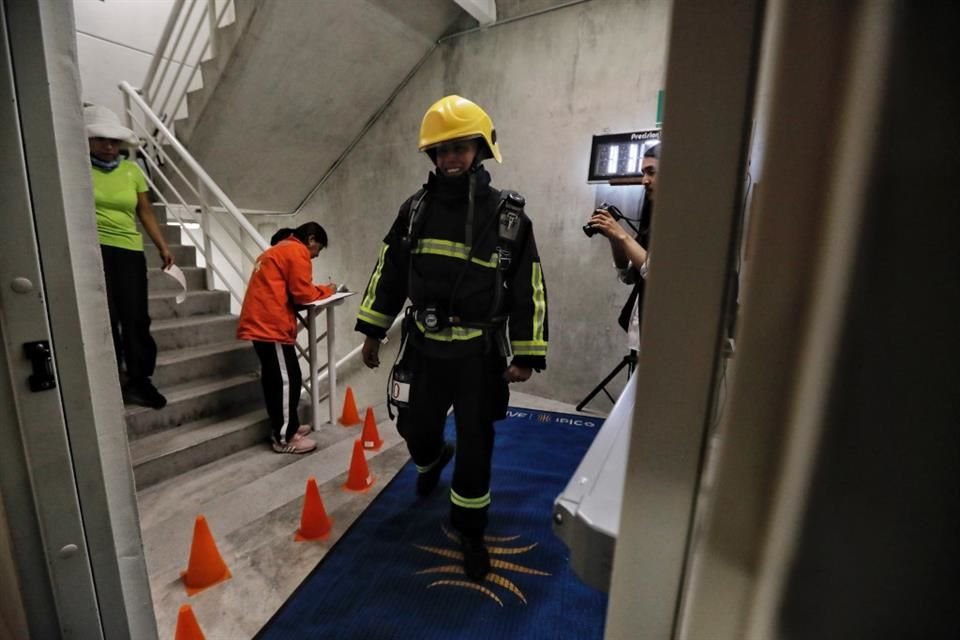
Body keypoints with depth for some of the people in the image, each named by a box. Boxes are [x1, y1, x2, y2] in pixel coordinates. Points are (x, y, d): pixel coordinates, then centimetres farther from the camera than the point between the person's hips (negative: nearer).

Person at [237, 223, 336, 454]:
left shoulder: (278, 249, 26)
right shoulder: (297, 251, -5)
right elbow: (302, 293, -12)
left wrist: (318, 290, 12)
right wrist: (325, 290, 5)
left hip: (259, 321, 10)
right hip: (271, 324, -10)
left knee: (274, 378, 15)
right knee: (286, 379, -4)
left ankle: (284, 426, 26)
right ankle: (285, 438, 4)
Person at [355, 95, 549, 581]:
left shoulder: (509, 216, -7)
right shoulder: (416, 209, 1)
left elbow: (529, 291, -4)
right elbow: (389, 271, 8)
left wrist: (526, 356, -6)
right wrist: (373, 331, 9)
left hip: (479, 354, -2)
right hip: (423, 347, 3)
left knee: (475, 445, 7)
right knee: (416, 428, 16)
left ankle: (470, 530, 33)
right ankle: (433, 460, 56)